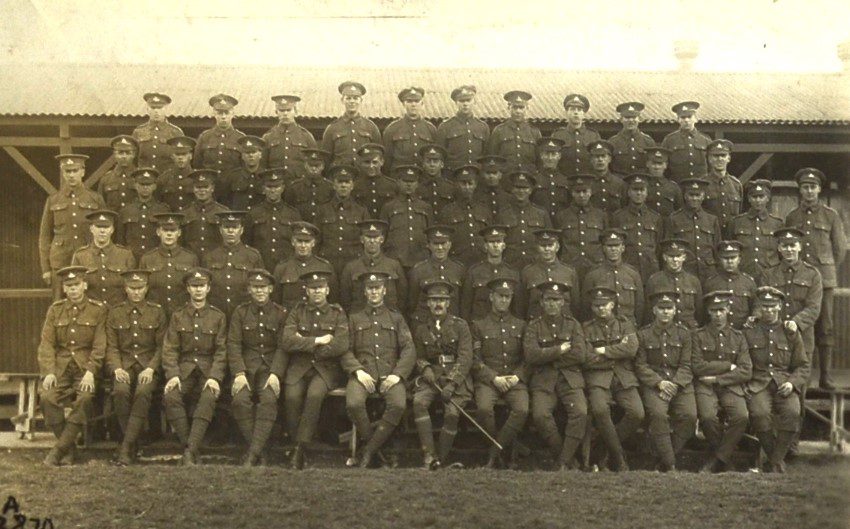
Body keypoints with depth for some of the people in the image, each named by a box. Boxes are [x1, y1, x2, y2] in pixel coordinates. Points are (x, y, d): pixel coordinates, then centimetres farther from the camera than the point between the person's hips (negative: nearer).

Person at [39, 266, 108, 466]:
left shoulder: (98, 310, 4)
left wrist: (90, 372, -16)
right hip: (61, 366, 2)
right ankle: (69, 449, -7)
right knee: (47, 397, -25)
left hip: (85, 367, -2)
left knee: (85, 398, -30)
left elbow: (99, 346, -2)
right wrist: (48, 372, -11)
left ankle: (59, 449, -18)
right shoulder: (55, 310, 11)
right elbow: (46, 344, 4)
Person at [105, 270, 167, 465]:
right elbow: (111, 347, 7)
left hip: (149, 365, -1)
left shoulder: (157, 312, 8)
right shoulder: (115, 313, 11)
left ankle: (126, 447, -30)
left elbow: (162, 346, 5)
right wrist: (117, 368, -12)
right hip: (124, 365, 1)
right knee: (121, 391, -32)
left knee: (143, 392, -33)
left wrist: (150, 369, -12)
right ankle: (133, 443, -17)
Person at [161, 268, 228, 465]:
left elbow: (221, 351, 2)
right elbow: (169, 350, 3)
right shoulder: (178, 317, 11)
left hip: (208, 370, -1)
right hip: (184, 369, 1)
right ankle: (188, 447, -21)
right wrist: (173, 375, -14)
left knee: (208, 399, -32)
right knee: (170, 397, -29)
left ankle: (191, 450, -35)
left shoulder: (218, 317, 8)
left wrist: (214, 377, -14)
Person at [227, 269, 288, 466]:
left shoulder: (281, 314, 7)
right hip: (246, 366, 1)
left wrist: (275, 374, -15)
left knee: (269, 399, -30)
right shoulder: (240, 313, 10)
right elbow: (233, 345, 2)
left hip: (271, 367, -1)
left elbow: (282, 347, 0)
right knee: (240, 400, -28)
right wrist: (239, 373, -13)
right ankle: (258, 449, -16)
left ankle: (253, 453, -29)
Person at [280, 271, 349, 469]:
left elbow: (342, 345, -8)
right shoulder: (297, 311, 12)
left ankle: (300, 447, -23)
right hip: (299, 367, 1)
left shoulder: (338, 313, 8)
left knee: (314, 394, -32)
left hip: (326, 369, -1)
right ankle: (296, 443, -11)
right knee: (292, 396, -29)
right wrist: (318, 341, -8)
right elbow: (288, 341, -4)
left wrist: (305, 344, -5)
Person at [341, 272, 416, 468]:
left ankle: (368, 452, -18)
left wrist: (397, 374, -8)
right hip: (363, 374, 0)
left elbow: (409, 350, 8)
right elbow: (345, 350, 8)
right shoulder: (354, 318, 19)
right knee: (354, 404, -32)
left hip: (390, 375, 0)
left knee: (398, 405, -31)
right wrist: (358, 371, -10)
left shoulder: (396, 317, 19)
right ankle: (379, 449, -10)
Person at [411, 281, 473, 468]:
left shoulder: (460, 326, 3)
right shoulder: (420, 327, 11)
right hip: (431, 376, 2)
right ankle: (428, 455, -26)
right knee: (419, 402, -28)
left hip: (456, 377, -2)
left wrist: (451, 384, -16)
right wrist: (426, 370, -9)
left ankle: (441, 458, -9)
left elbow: (465, 359, -5)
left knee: (452, 412, -26)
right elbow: (418, 357, 15)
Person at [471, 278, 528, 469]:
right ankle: (500, 451, -11)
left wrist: (516, 377, -6)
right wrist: (494, 378, -10)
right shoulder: (478, 325, 11)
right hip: (487, 379, -1)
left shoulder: (520, 326, 18)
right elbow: (475, 360, 3)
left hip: (515, 379, 2)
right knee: (484, 408, -33)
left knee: (522, 410, -29)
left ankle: (493, 455, -17)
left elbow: (528, 359, 13)